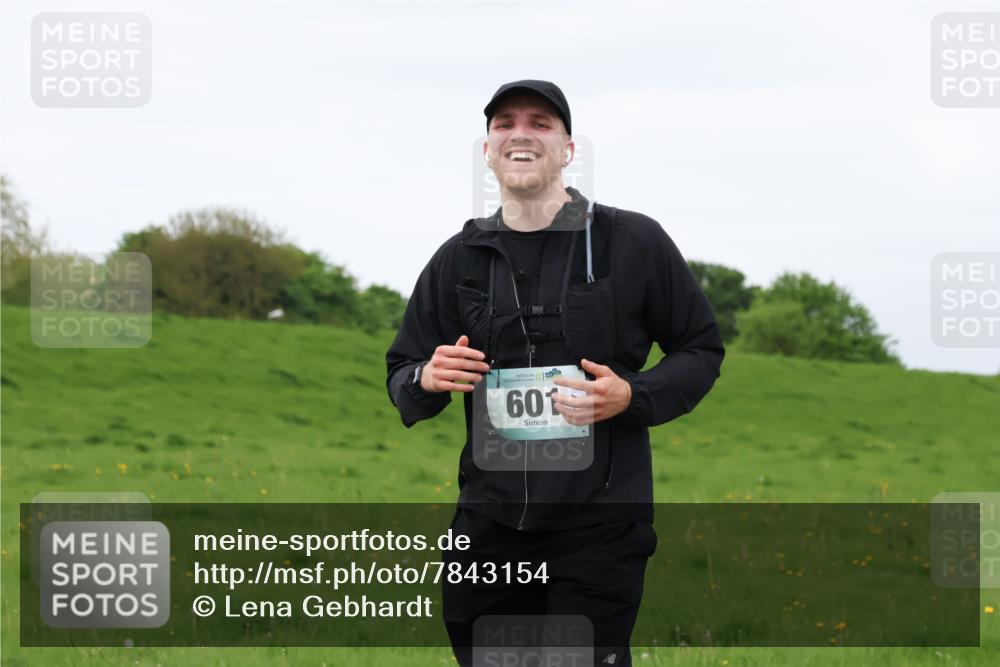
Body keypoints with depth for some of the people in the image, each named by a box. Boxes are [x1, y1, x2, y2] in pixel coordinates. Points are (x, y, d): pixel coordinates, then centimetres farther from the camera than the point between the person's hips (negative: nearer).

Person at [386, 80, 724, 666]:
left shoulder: (634, 242, -1)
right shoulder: (459, 259, 9)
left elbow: (701, 350, 5)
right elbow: (402, 373, 15)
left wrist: (632, 397, -13)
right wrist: (426, 380, -9)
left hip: (599, 524, -3)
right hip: (489, 523, 4)